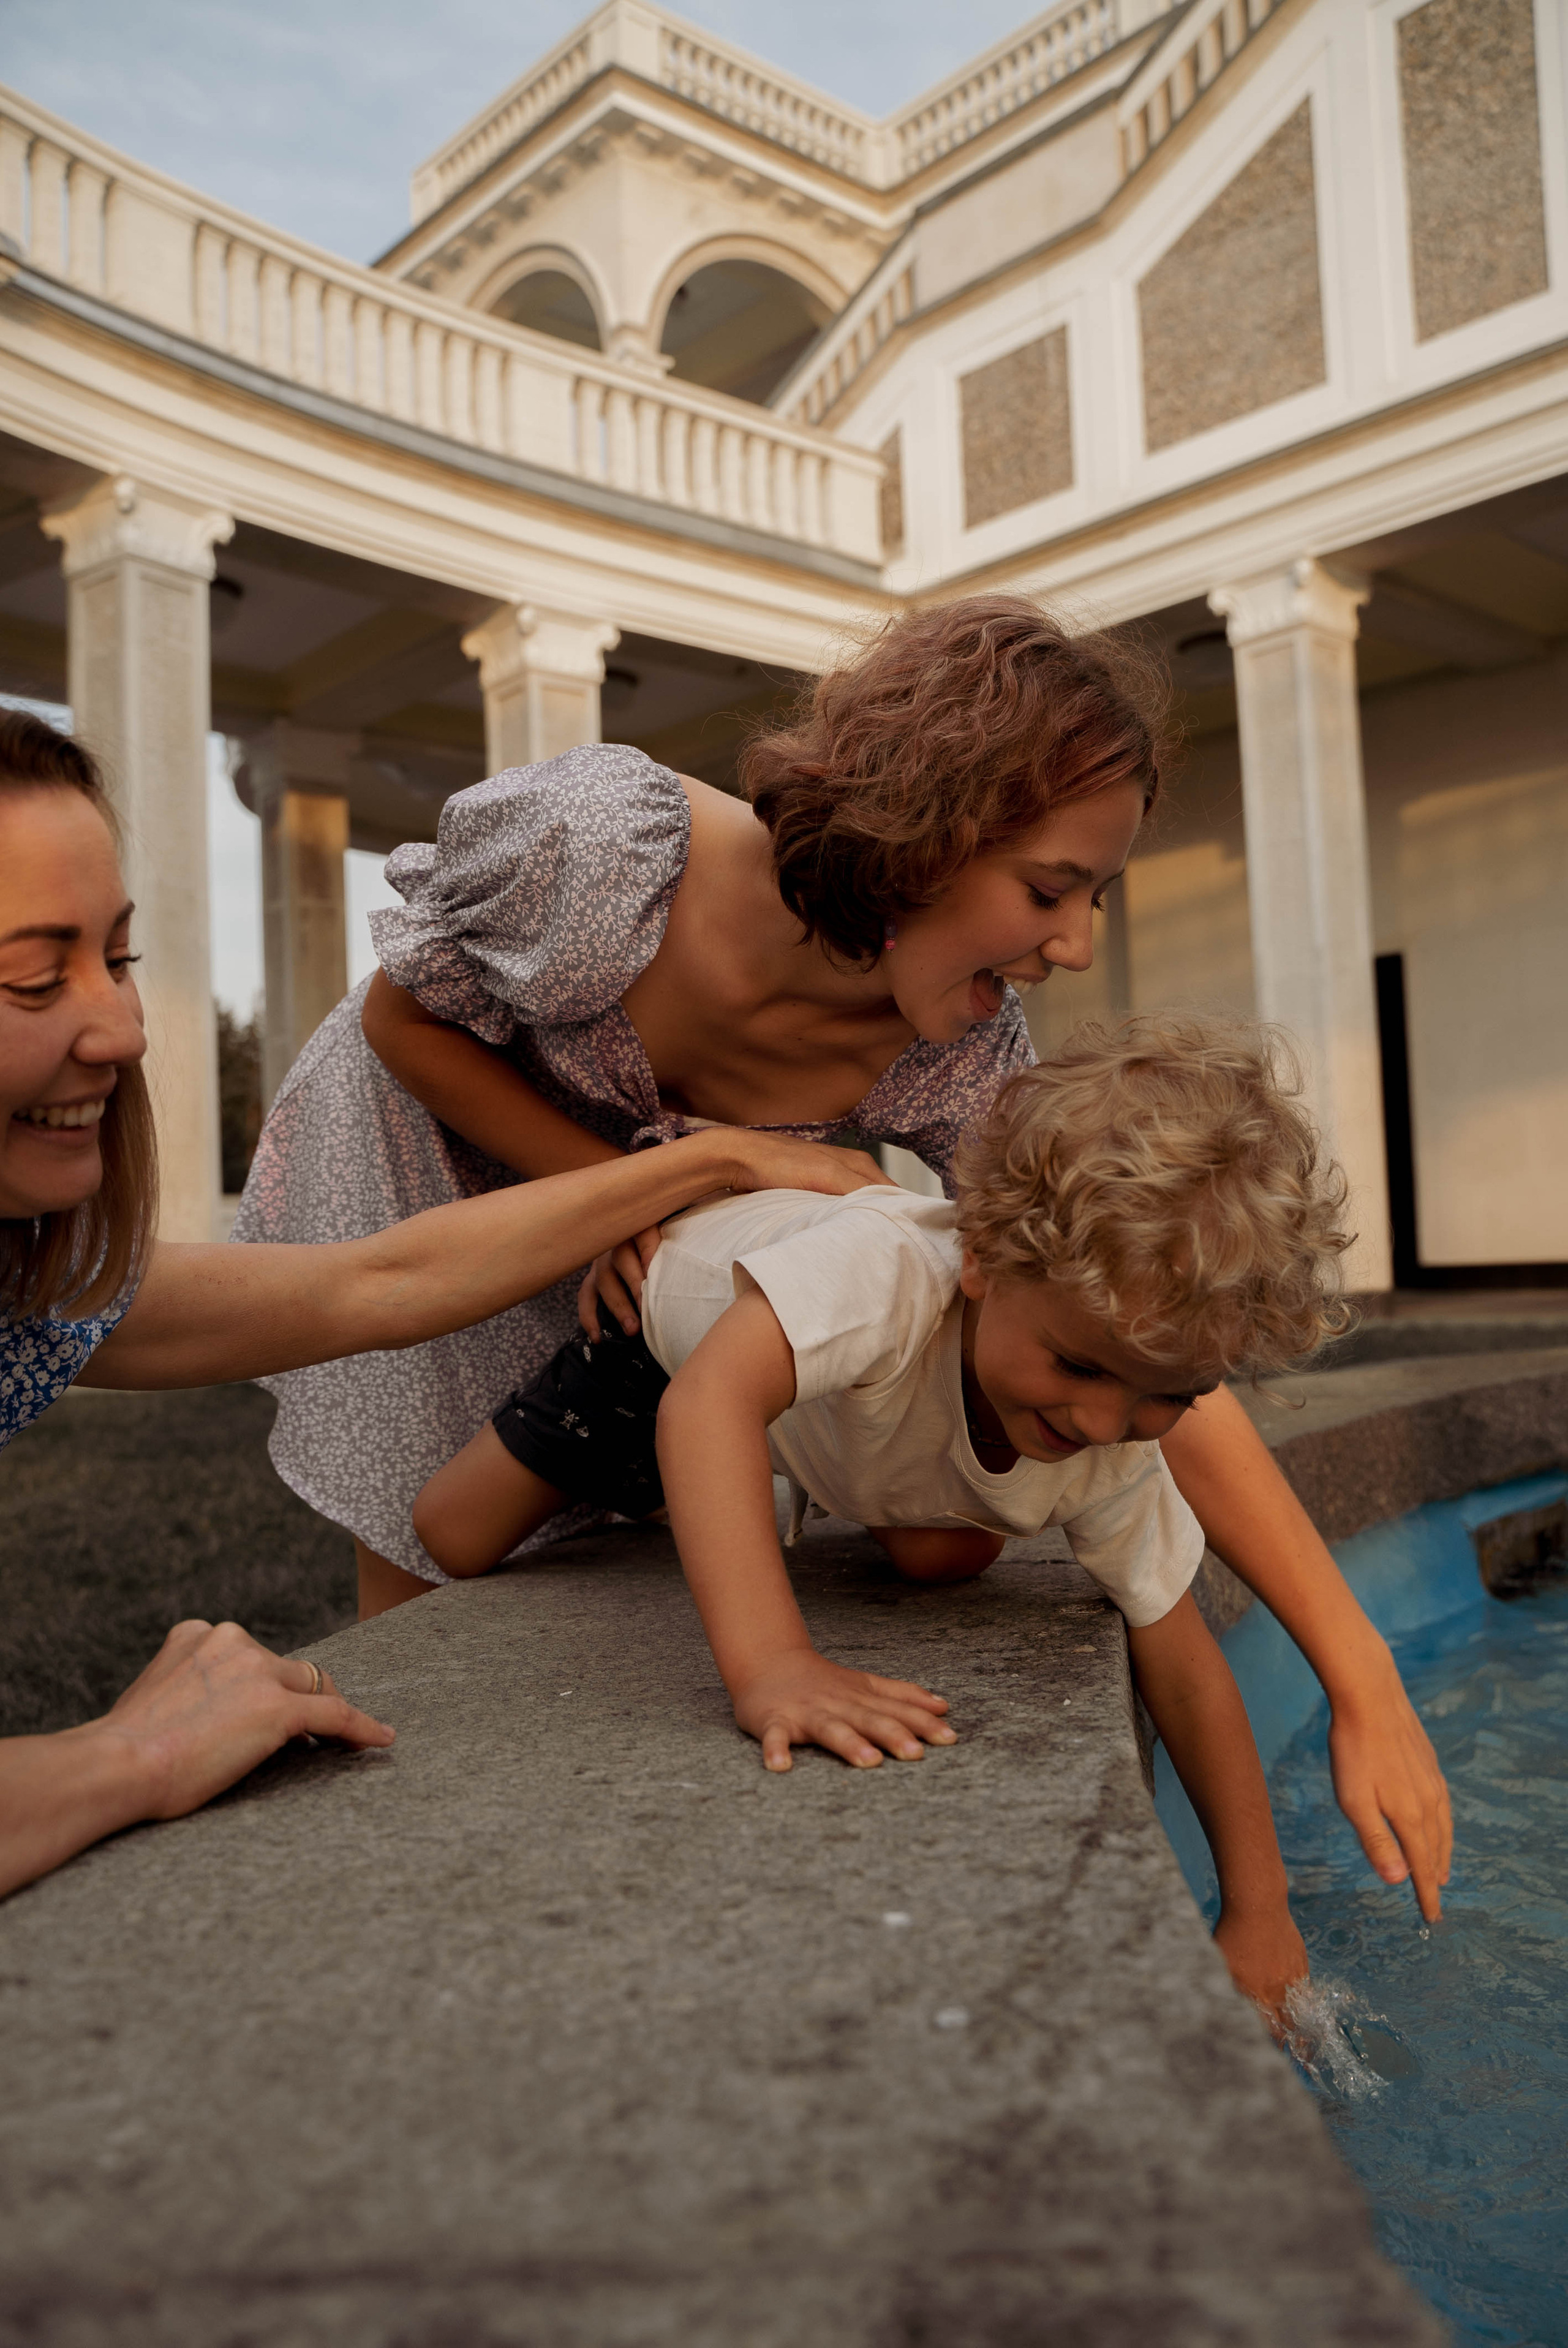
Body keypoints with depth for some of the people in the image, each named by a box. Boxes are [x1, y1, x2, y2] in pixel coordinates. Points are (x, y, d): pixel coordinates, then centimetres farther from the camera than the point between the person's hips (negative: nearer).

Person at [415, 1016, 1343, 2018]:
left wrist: (1258, 1913, -21)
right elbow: (708, 1400, -65)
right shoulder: (887, 1269, -51)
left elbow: (1185, 1669, -21)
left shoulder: (1115, 1467, -31)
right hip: (684, 1317, -3)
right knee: (456, 1538, -3)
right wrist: (770, 1662, -76)